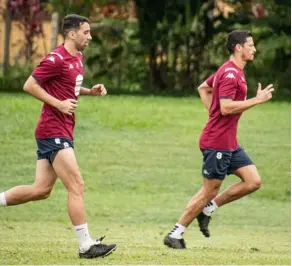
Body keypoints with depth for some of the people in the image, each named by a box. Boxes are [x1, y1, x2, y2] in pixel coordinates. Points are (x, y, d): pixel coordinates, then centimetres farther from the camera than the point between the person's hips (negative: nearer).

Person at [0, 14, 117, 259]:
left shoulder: (76, 58, 14)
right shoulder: (57, 59, -15)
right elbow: (29, 85, -16)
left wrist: (90, 91, 11)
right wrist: (59, 104, -20)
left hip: (61, 132, 10)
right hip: (54, 131, -10)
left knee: (41, 190, 10)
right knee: (77, 186, -10)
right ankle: (86, 246, -7)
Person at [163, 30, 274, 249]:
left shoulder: (233, 71, 14)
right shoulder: (230, 74, -17)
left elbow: (203, 88, 26)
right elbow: (226, 108, -26)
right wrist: (257, 100, -23)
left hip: (230, 143, 10)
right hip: (217, 142, -10)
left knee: (253, 181, 3)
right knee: (210, 191, -4)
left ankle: (207, 209, 11)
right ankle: (175, 235, 5)